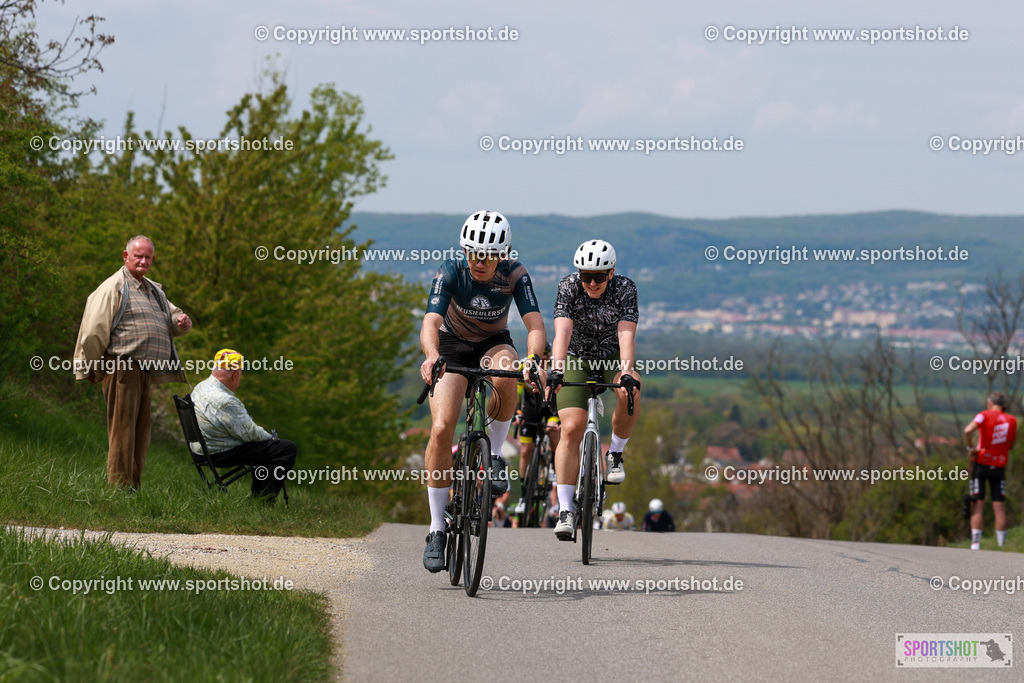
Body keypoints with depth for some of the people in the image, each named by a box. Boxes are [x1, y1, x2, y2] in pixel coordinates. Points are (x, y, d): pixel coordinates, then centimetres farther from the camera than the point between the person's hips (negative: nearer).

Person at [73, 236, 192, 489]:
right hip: (122, 369, -8)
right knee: (122, 428, -8)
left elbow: (172, 315, 34)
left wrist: (181, 321, 8)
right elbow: (94, 330, -7)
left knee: (142, 429, 9)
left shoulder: (155, 290, 22)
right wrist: (88, 368, -8)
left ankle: (134, 485, 14)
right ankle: (118, 485, -7)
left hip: (148, 371, 8)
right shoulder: (114, 287, -3)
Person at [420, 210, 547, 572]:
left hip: (494, 344, 1)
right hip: (452, 345, -1)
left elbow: (535, 324, -30)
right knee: (441, 429, -19)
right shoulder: (450, 273, -25)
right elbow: (430, 322, -37)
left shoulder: (515, 275, -22)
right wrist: (431, 356, -58)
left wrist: (533, 359, -52)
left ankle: (494, 454, -11)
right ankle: (436, 530, -10)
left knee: (506, 376, -37)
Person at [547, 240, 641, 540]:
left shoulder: (625, 289, -22)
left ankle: (615, 454, -8)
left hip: (613, 357, 0)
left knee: (630, 394, -34)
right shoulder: (568, 287, -22)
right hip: (577, 358, 0)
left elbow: (626, 335, -33)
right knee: (571, 429, -17)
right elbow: (562, 333, -34)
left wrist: (627, 373, -49)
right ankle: (566, 510, -14)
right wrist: (555, 371, -50)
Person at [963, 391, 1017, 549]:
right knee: (1000, 508, 4)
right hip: (1000, 467, 3)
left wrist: (971, 447, -9)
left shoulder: (985, 415, -6)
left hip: (981, 464, -3)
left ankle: (976, 544, -5)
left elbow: (968, 430, -22)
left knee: (978, 506, -1)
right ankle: (1002, 544, 4)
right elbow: (1011, 446, 13)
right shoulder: (1012, 421, 5)